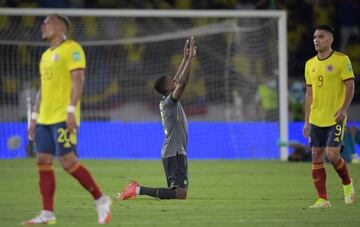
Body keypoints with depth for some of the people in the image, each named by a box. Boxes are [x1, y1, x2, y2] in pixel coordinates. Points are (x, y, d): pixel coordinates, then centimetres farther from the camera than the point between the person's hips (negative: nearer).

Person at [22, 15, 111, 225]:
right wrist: (35, 117, 20)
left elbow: (78, 80, -14)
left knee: (68, 161, -13)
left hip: (63, 117, -9)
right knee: (43, 162, 2)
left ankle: (101, 200, -1)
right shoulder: (46, 55, 21)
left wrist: (71, 110, -22)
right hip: (45, 118, 9)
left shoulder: (72, 48, -6)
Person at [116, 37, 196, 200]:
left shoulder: (165, 102, 13)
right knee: (180, 194, -17)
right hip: (175, 153, -10)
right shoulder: (170, 101, -11)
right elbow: (183, 82, -24)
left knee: (175, 192, 12)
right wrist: (190, 58, -20)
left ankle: (138, 189, 3)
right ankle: (139, 190, -21)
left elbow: (178, 80, 25)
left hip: (170, 152, 10)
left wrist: (185, 58, 23)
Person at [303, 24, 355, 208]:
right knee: (316, 157, 1)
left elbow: (350, 86, -8)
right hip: (316, 119, 6)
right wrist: (307, 121, 13)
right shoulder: (310, 64, 11)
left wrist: (344, 109, -22)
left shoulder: (341, 60, -5)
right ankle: (322, 199, 6)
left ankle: (347, 184, 14)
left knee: (332, 155, -14)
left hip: (335, 118, -6)